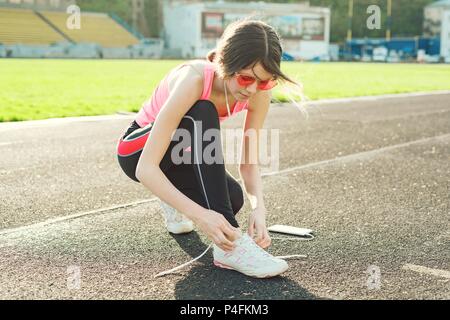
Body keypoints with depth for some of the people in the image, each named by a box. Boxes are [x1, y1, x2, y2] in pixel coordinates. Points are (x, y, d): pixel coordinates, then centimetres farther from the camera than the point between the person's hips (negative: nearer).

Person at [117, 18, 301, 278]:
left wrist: (259, 207, -33)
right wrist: (199, 214, -47)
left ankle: (175, 203, 13)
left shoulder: (259, 93, -19)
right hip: (137, 152, -5)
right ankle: (230, 247, -36)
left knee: (232, 200, -24)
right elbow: (145, 169, -38)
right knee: (202, 114, -35)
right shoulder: (193, 80, -35)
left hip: (182, 155, 5)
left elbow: (249, 164, -13)